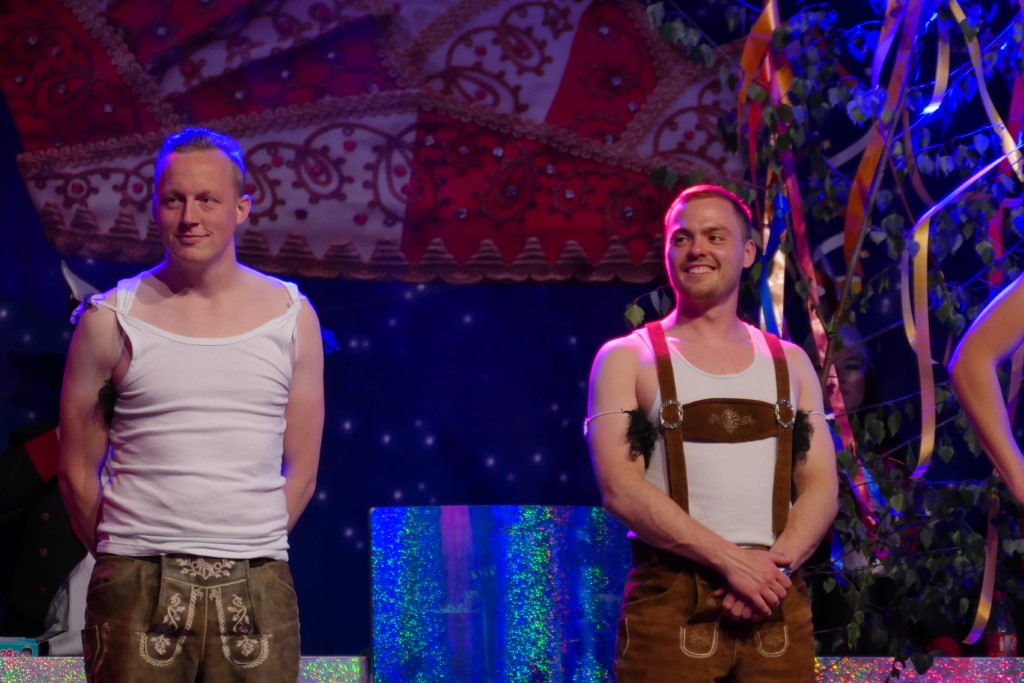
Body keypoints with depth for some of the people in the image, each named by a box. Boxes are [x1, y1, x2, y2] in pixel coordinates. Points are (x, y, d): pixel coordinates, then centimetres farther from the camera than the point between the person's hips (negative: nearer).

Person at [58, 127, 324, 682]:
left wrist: (246, 553, 7)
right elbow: (77, 470, 6)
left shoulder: (291, 317, 8)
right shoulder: (111, 321, 3)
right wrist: (130, 560, 7)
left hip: (256, 589, 2)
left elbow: (301, 470, 11)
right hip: (138, 590, -1)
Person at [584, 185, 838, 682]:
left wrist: (777, 565, -11)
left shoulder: (789, 362, 15)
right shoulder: (627, 359, 5)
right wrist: (732, 560, -15)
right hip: (669, 601, -3)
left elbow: (821, 485, 8)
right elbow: (620, 488, -7)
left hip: (776, 601, 3)